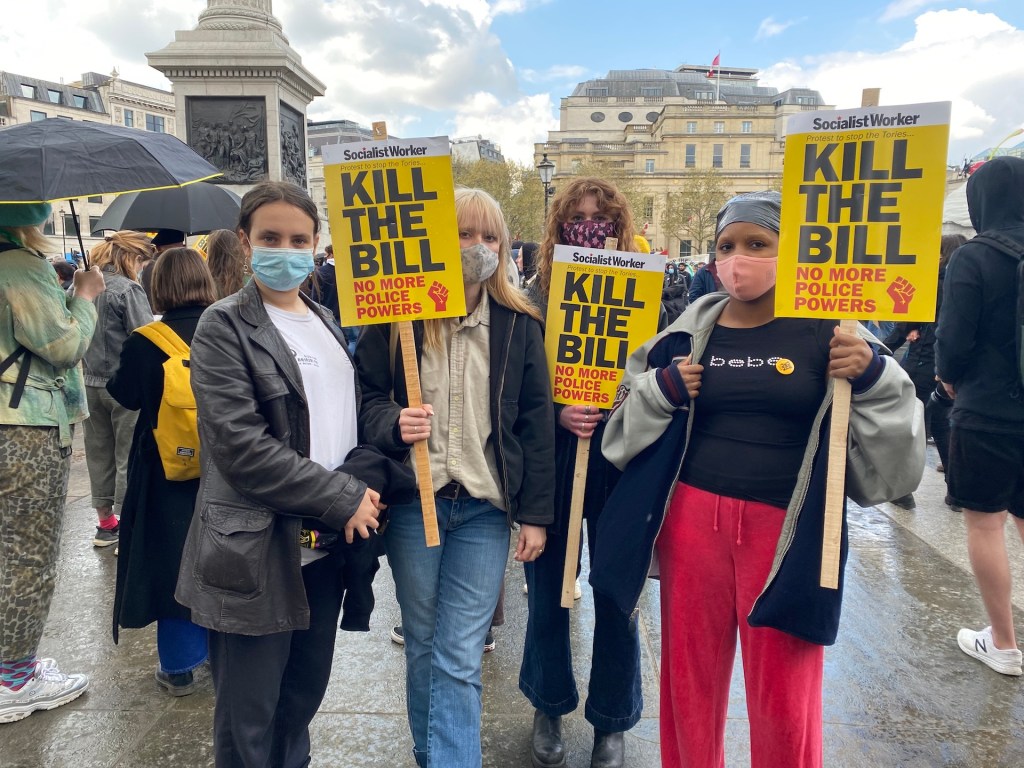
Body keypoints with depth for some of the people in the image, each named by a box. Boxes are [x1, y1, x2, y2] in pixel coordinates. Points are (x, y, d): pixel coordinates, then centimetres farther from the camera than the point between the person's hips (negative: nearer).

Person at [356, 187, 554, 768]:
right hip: (412, 502, 1)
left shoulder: (519, 324, -1)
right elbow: (366, 396, 2)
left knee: (460, 658, 2)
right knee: (423, 644, 17)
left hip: (485, 507, -1)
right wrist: (393, 423, -21)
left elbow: (536, 423, 1)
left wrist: (535, 514, 0)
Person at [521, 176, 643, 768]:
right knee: (548, 592, 13)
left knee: (618, 596, 10)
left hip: (620, 464, 0)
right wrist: (558, 414, -18)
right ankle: (550, 708, 39)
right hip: (551, 466, 1)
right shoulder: (537, 297, 0)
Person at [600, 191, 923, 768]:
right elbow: (630, 424, 10)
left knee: (784, 697, 8)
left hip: (786, 528, -2)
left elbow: (887, 438, 0)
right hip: (693, 517, 3)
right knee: (689, 677, 15)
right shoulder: (691, 331, 4)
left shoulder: (827, 329, -2)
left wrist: (874, 376, -17)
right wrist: (662, 389, -8)